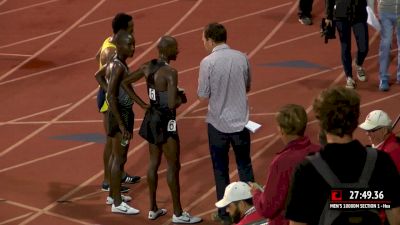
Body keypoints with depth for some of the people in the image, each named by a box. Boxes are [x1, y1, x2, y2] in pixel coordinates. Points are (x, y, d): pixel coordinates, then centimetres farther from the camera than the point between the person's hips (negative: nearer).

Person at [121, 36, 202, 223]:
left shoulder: (148, 67, 1)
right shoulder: (170, 72, -23)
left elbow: (125, 82, 10)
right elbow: (172, 104, -29)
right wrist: (182, 98, -7)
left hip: (151, 118, 8)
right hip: (165, 122, -8)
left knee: (154, 162, 17)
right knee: (173, 166, 2)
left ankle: (153, 209, 25)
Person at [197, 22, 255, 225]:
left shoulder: (208, 63, -16)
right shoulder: (241, 58, -4)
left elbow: (203, 96, -12)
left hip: (218, 123, -3)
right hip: (240, 121, 3)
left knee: (221, 169, 10)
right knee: (245, 166, 17)